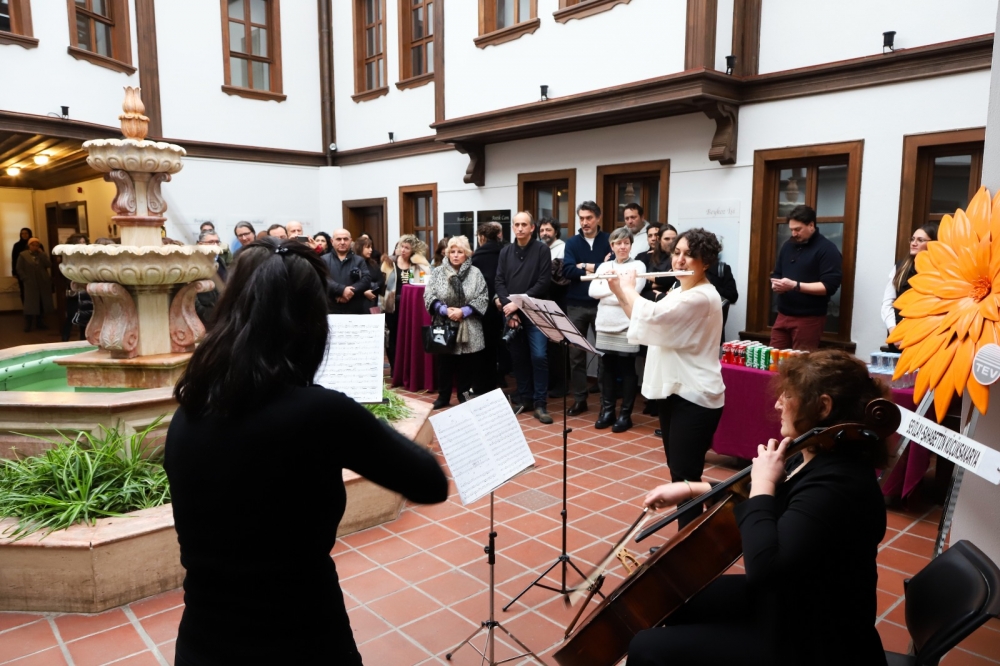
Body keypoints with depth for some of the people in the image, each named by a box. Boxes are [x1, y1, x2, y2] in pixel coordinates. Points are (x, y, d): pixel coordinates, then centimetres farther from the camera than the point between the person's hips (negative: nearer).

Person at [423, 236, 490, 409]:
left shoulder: (475, 273, 1)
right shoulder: (438, 272, 4)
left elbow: (482, 298, -5)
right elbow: (429, 297, -2)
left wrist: (463, 311, -17)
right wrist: (445, 310, -17)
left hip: (469, 329, 0)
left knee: (466, 364, 9)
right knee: (444, 364, 7)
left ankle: (464, 394, 24)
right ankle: (443, 396, 21)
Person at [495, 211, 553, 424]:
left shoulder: (542, 249, -2)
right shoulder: (505, 252, 11)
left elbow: (544, 282, -9)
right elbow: (499, 282, 5)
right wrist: (508, 307, -9)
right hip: (511, 312, 4)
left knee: (539, 356, -9)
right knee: (518, 357, 9)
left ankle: (540, 403, -2)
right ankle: (523, 396, 22)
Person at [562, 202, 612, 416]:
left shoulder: (609, 240, 2)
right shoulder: (572, 243, 6)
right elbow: (567, 271, -10)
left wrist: (586, 266, -11)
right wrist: (599, 269, -13)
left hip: (602, 304, -2)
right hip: (576, 305, 2)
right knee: (576, 353, 6)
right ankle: (579, 399, 16)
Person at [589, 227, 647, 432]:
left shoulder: (638, 266, 1)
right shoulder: (604, 266, 13)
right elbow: (592, 291, 0)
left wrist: (606, 292, -7)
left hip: (627, 326, -4)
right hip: (605, 326, 4)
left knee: (627, 370, 3)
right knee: (607, 369, 9)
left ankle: (625, 414, 11)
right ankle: (607, 410, 19)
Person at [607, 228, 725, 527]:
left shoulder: (703, 297, -19)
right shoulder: (678, 292, 13)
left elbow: (651, 315, -31)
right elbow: (644, 321, 15)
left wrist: (628, 287, -12)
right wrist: (619, 292, 3)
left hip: (695, 398, -10)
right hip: (674, 391, 10)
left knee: (685, 477, -4)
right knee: (677, 471, 17)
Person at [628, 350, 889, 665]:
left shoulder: (837, 484, -31)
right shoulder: (818, 459, 0)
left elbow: (763, 565, -39)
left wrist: (763, 484, -28)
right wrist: (693, 488, 12)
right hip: (785, 599, 10)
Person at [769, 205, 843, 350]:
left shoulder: (827, 249, -9)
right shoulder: (788, 245, 13)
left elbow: (829, 286, -17)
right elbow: (777, 273, 22)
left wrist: (795, 285, -23)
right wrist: (776, 284, -2)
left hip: (809, 319, -6)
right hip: (783, 315, 7)